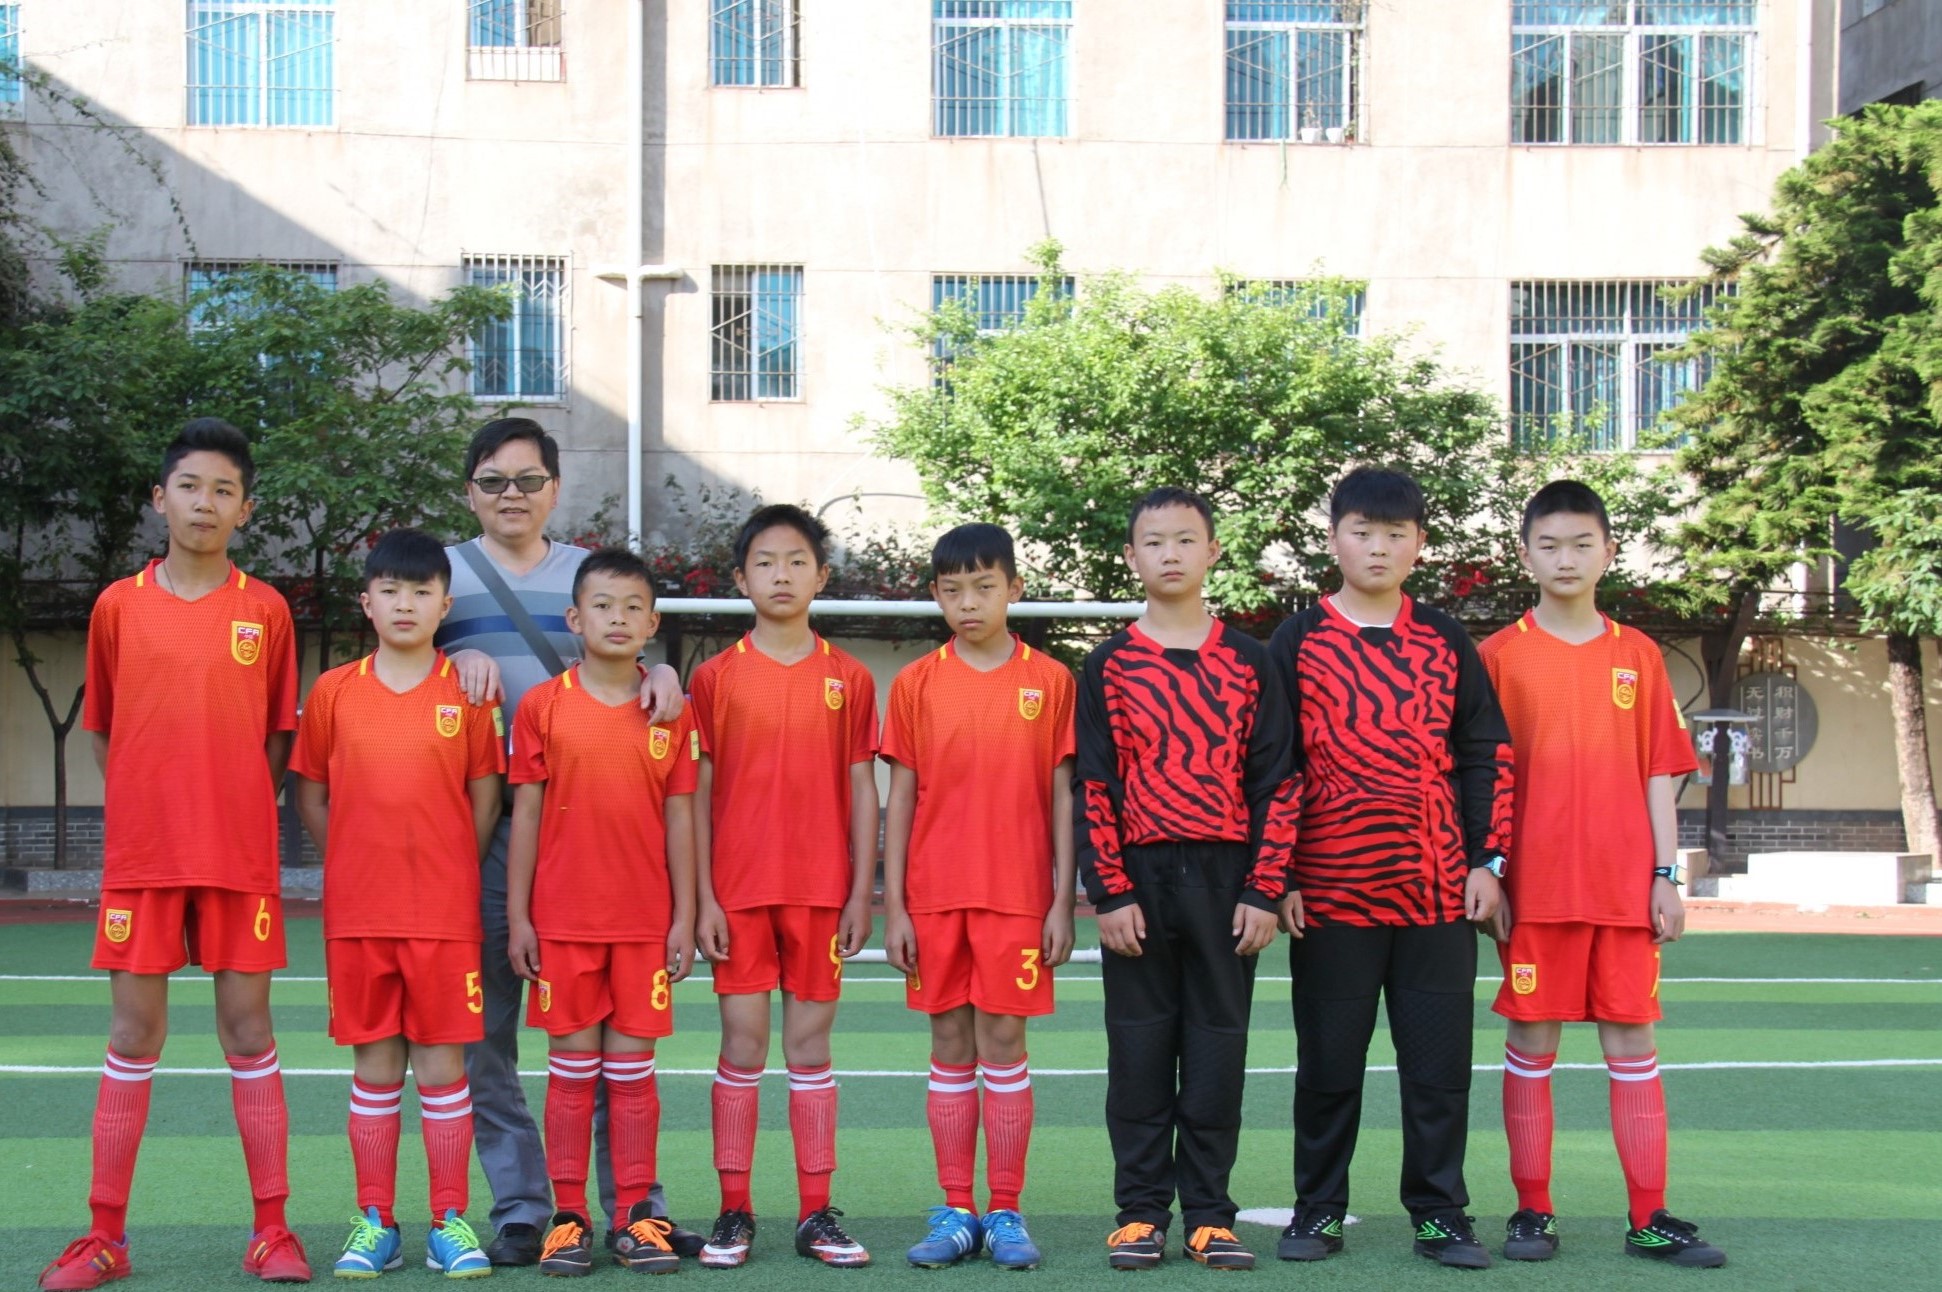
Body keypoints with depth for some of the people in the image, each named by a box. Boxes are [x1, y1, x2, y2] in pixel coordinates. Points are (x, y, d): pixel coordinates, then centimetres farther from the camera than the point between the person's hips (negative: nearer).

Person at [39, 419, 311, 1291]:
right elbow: (102, 732, 12)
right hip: (140, 855, 1)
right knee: (133, 1037, 4)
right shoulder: (119, 606, 4)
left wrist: (241, 813, 0)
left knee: (248, 1031, 2)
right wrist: (151, 805, 4)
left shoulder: (266, 610, 2)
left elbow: (277, 737, 9)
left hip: (241, 857, -1)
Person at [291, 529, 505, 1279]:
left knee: (443, 1061, 2)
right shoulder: (334, 692, 4)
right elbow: (310, 797, 10)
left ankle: (451, 1223, 9)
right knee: (374, 1064, 7)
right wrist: (355, 866, 4)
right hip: (356, 913, 1)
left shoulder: (468, 692, 1)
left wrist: (449, 875, 0)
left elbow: (485, 798, 4)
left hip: (446, 913, -1)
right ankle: (375, 1224, 15)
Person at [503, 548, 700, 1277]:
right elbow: (525, 815, 2)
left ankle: (636, 1217, 11)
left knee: (633, 1068, 5)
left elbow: (679, 819, 5)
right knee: (571, 1068, 5)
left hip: (645, 921, 1)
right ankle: (567, 1217, 10)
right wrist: (517, 917, -1)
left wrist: (685, 917, 2)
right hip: (563, 919, -1)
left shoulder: (670, 713, 3)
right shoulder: (542, 706, 0)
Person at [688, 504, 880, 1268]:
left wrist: (861, 892, 0)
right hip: (739, 891, -1)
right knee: (743, 1042, 1)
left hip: (820, 890, 1)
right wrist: (701, 897, -4)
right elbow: (698, 794, 1)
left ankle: (816, 1213, 10)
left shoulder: (848, 679, 5)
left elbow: (861, 790, 6)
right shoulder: (717, 677, 2)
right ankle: (735, 1212, 8)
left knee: (811, 1040, 5)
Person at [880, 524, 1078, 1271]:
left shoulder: (1050, 681, 1)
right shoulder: (916, 684, 4)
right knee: (950, 1049, 6)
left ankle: (1005, 1212, 8)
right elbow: (900, 799, 5)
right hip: (935, 897, 2)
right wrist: (894, 907, 1)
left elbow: (1062, 797, 2)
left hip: (1017, 895, -2)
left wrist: (1062, 903, -3)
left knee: (1003, 1046, 1)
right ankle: (955, 1212, 12)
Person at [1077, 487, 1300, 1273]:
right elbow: (1093, 787, 1)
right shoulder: (1110, 665, 4)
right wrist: (1110, 892, -7)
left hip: (1225, 877, 0)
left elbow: (1277, 783, 3)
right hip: (1138, 880, 0)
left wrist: (1263, 891, -5)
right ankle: (1141, 1213, 10)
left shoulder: (1248, 663, 5)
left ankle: (1210, 1215, 10)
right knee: (1140, 1047, 4)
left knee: (1218, 1046, 4)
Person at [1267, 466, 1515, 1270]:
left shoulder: (1445, 643, 8)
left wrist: (1487, 861, 2)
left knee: (1440, 1059, 4)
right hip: (1329, 892, -1)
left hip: (1438, 891, 2)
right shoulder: (1298, 643, 2)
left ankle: (1440, 1214, 13)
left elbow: (1487, 755, 10)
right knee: (1328, 1061, 6)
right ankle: (1317, 1211, 16)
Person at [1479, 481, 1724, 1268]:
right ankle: (1532, 1210, 11)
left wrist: (1665, 874, 2)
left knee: (1633, 1040, 4)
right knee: (1532, 1040, 3)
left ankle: (1650, 1217, 8)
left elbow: (1658, 773, 9)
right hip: (1535, 884, -2)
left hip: (1624, 884, 2)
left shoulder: (1636, 655, 8)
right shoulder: (1501, 656, 2)